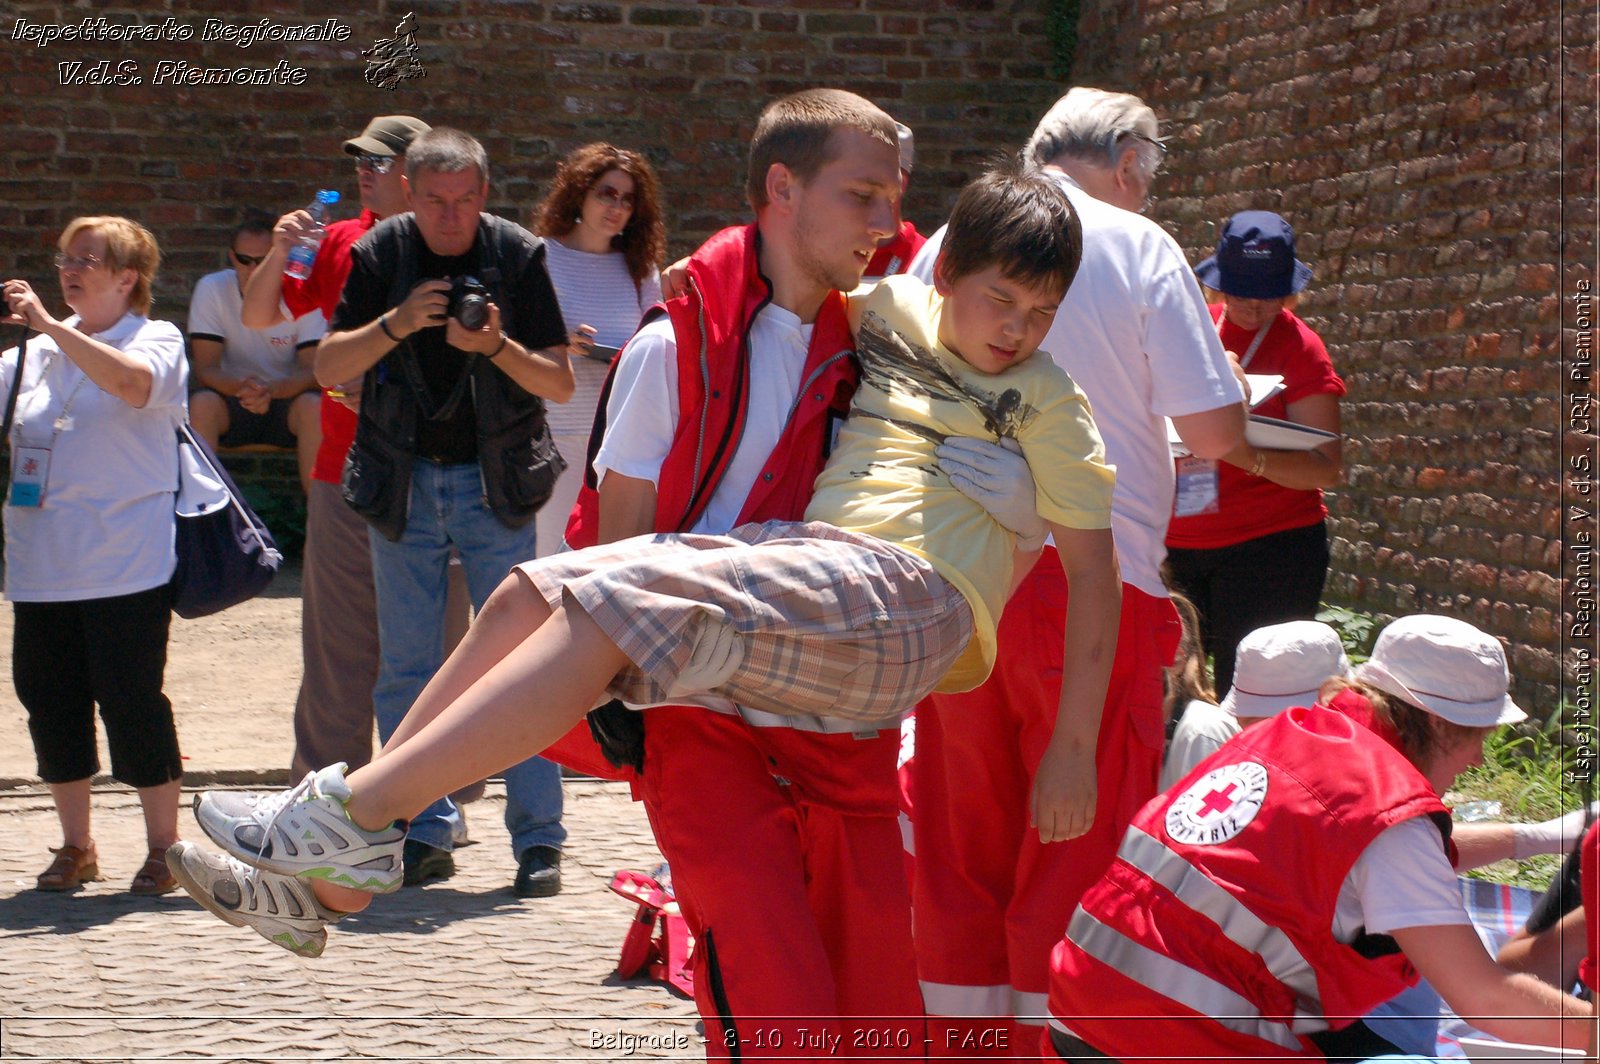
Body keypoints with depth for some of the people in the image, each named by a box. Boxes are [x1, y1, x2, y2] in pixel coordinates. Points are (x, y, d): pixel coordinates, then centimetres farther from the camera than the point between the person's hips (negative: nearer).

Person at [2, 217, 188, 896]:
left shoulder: (157, 341, 0)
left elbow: (134, 383, -22)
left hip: (125, 566, -5)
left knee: (131, 699, -5)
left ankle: (163, 848, 7)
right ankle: (75, 847, 20)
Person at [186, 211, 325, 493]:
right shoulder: (211, 289, -9)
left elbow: (313, 369, -14)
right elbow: (205, 368, -12)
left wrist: (272, 390, -35)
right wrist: (239, 386, -35)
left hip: (286, 397, 0)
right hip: (231, 396, 0)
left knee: (314, 406, -32)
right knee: (201, 403, -31)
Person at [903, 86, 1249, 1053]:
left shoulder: (947, 244, 9)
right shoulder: (1139, 247, -3)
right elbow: (1216, 428, -7)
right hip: (1093, 575, -4)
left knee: (963, 839, 12)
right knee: (1083, 846, 2)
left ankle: (963, 1035, 18)